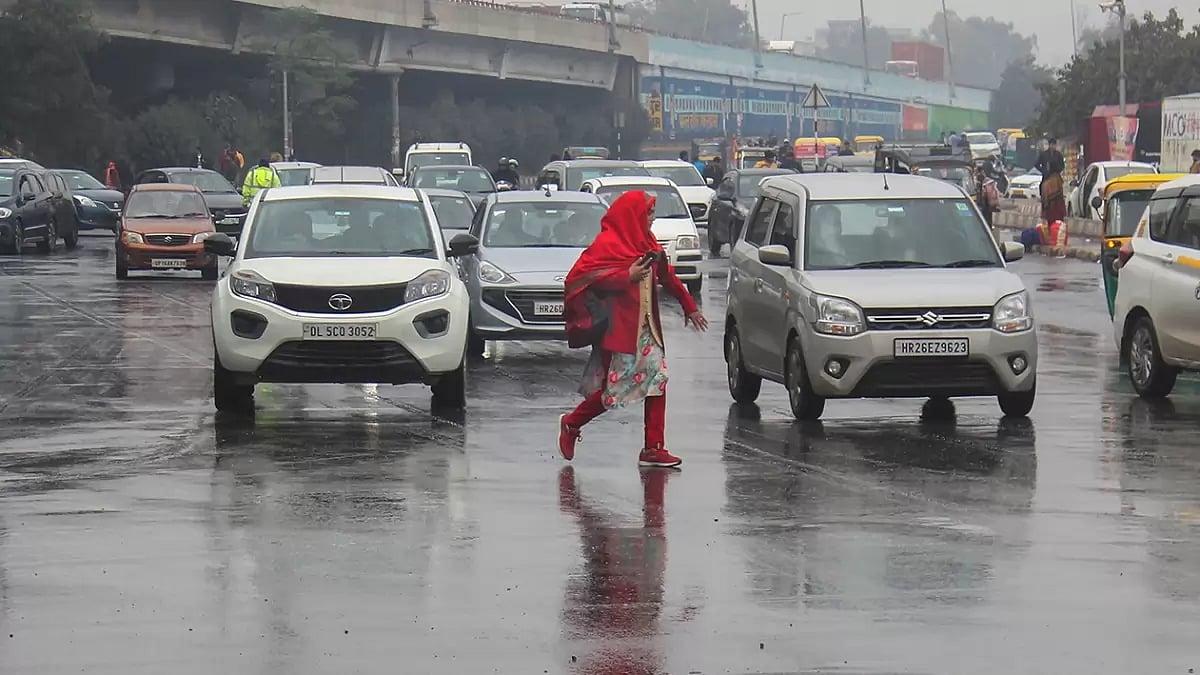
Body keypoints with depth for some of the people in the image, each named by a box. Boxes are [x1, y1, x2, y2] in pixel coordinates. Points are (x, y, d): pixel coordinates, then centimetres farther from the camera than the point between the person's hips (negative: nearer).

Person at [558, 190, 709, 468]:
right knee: (614, 388, -5)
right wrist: (627, 276, -22)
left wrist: (690, 307, 29)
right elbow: (582, 277, -18)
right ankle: (571, 424, 18)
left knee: (657, 381, -1)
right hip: (616, 328, -8)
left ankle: (653, 449, 1)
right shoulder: (607, 244, -11)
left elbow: (667, 276, 25)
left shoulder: (646, 243, 15)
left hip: (645, 326, 8)